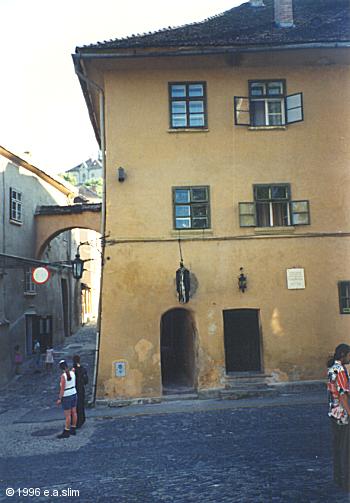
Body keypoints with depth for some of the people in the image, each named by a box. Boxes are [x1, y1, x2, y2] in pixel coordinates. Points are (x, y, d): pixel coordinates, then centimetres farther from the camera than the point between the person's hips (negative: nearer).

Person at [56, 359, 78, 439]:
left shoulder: (63, 376, -22)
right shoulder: (72, 373, -3)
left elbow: (62, 389, -21)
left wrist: (59, 399, -15)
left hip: (66, 397, -7)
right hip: (73, 394, 7)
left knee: (67, 415, 0)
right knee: (73, 413, 13)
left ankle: (66, 432, 7)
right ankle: (73, 430, 22)